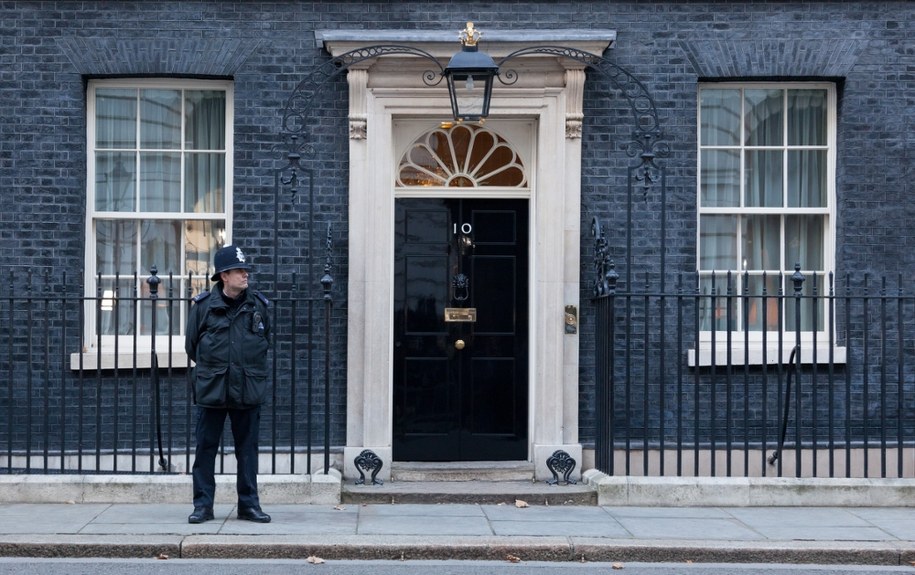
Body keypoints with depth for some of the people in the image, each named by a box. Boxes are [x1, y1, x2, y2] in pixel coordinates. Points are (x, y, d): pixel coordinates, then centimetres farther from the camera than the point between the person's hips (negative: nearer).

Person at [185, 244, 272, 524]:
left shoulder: (258, 305, 4)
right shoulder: (203, 305, -2)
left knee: (248, 448, 7)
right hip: (211, 390, -1)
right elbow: (191, 346, 9)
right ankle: (203, 505, 13)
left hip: (249, 390, 1)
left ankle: (249, 504, 17)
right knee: (205, 448, 4)